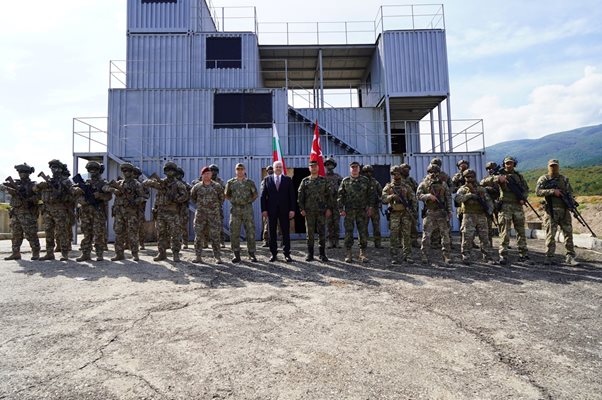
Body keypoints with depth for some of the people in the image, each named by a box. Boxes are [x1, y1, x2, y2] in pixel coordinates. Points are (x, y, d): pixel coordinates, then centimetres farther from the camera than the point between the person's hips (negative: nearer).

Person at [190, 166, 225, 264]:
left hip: (214, 214, -2)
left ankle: (218, 257, 5)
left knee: (215, 236, -1)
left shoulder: (217, 186, 1)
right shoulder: (197, 187, 4)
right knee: (198, 236, 3)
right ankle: (198, 257, 12)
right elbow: (192, 197, 21)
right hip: (200, 214, 2)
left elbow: (222, 197, 14)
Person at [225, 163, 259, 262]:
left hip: (247, 209, -1)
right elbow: (227, 195, 16)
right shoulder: (230, 182, 8)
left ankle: (251, 254, 9)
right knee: (234, 233, 0)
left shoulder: (250, 182, 5)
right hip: (235, 209, 1)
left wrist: (249, 201, 1)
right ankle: (236, 255, 10)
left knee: (250, 232, -1)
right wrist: (233, 201, 3)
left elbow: (255, 195, 11)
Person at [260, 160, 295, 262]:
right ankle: (273, 253, 14)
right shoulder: (267, 179, 7)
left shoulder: (288, 180, 7)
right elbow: (263, 195, 4)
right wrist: (264, 209, -4)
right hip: (271, 210, 0)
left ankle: (287, 253, 10)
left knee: (286, 232, 2)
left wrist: (292, 209, -5)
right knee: (272, 232, 5)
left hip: (284, 210, 0)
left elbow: (292, 196, 3)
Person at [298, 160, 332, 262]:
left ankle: (322, 254, 10)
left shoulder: (323, 180, 7)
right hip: (309, 211, 0)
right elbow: (300, 196, 5)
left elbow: (328, 195, 6)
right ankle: (310, 254, 13)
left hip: (321, 211, 0)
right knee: (310, 232, 5)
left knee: (322, 232, 1)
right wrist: (301, 209, -3)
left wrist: (329, 208, -1)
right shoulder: (305, 181, 6)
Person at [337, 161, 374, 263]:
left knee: (363, 233, 3)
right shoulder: (345, 181, 6)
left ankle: (363, 254, 13)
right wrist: (341, 209, -3)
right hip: (349, 211, -1)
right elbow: (340, 196, 4)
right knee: (348, 233, 0)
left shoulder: (365, 180, 9)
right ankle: (348, 254, 9)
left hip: (363, 211, 1)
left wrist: (370, 207, 1)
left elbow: (370, 194, 10)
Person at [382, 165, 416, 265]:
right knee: (394, 236, -3)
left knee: (407, 235, 3)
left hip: (406, 213, 2)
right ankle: (394, 257, 1)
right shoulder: (388, 187, 6)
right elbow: (383, 199, -5)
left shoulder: (406, 186, 11)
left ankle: (407, 256, 10)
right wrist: (391, 196, -23)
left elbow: (413, 199, 10)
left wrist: (413, 210, -1)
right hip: (394, 214, -2)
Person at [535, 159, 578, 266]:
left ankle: (570, 257, 9)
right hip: (551, 210, -4)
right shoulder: (543, 179, 4)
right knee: (550, 235, -2)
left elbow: (570, 192, 14)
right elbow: (538, 192, -8)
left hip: (565, 210, 4)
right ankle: (549, 257, 2)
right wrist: (552, 191, -17)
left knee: (568, 233, 3)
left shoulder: (564, 179, 15)